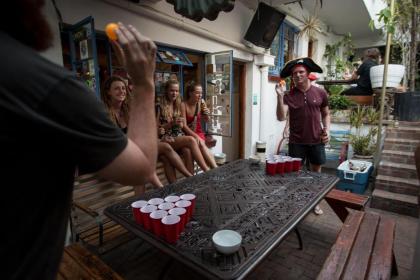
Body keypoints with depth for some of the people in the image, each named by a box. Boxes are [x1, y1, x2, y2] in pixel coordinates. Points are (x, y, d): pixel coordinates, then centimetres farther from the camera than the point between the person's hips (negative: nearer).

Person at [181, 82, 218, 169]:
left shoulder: (201, 103, -2)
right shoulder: (183, 105, -14)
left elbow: (207, 120, 10)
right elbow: (184, 125, -16)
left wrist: (207, 114, -12)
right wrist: (195, 136, -26)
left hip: (199, 132, 3)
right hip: (188, 133, -3)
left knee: (201, 144, -30)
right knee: (200, 144, -32)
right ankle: (215, 168, -30)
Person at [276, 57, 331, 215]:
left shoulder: (320, 93, 1)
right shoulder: (289, 96, -5)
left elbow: (326, 114, 13)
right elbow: (281, 117, -17)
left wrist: (327, 129, -2)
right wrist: (280, 97, -27)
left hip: (317, 141, 2)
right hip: (296, 142, -2)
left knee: (316, 172, 15)